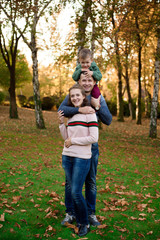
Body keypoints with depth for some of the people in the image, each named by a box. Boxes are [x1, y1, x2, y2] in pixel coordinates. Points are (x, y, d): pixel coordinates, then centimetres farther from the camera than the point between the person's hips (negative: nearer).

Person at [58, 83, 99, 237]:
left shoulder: (89, 114, -8)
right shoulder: (70, 114, 11)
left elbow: (94, 138, -15)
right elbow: (66, 137, 13)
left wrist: (73, 141, -11)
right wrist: (61, 123, 0)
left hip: (82, 158, -6)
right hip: (67, 157, 6)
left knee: (76, 193, -5)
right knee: (72, 192, 11)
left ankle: (85, 224, 15)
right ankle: (78, 221, 26)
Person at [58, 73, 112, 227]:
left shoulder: (99, 99, 0)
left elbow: (108, 121, -6)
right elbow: (61, 110, -21)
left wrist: (97, 106, -20)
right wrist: (80, 109, -36)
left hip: (91, 145, 1)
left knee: (91, 181, 9)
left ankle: (91, 213, 23)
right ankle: (70, 213, 21)